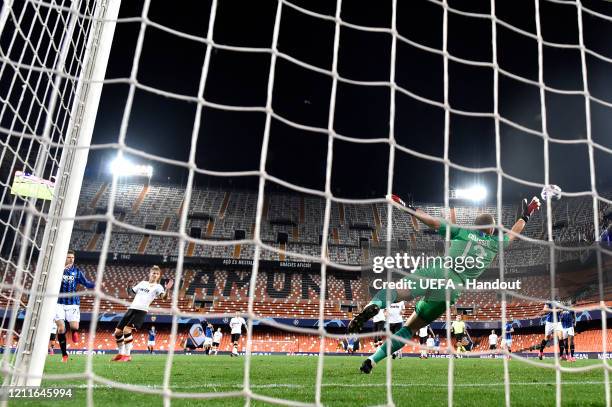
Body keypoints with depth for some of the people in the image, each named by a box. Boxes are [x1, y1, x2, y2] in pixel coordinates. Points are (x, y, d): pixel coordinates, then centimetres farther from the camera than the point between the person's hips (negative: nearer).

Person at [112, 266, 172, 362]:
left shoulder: (157, 287, 4)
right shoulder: (142, 283, 20)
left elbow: (163, 297, -14)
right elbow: (131, 292, 28)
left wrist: (167, 289, -33)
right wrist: (129, 286, 8)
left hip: (142, 311, -6)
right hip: (131, 308, 6)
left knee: (126, 330, -22)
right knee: (117, 332, 6)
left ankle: (127, 355, -10)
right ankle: (121, 353, 24)